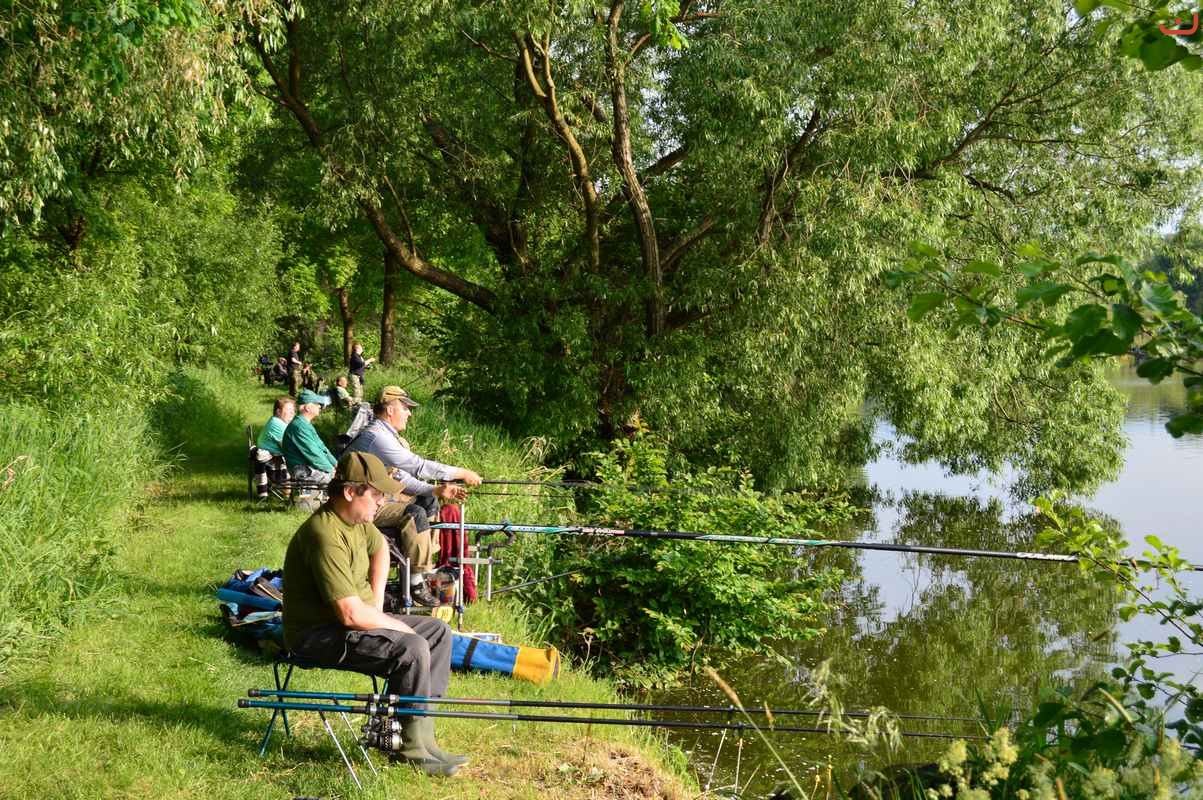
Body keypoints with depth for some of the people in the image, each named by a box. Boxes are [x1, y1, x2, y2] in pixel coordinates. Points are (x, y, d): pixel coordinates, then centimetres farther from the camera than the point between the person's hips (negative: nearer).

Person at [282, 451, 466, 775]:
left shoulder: (356, 518, 2)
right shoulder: (327, 536, -28)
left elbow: (379, 548, 25)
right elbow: (351, 614, -30)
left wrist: (376, 609, 13)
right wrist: (398, 627, -13)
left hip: (356, 615, 10)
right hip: (319, 635, -10)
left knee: (439, 632, 5)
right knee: (412, 649, -26)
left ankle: (421, 731, 4)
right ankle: (412, 748, -11)